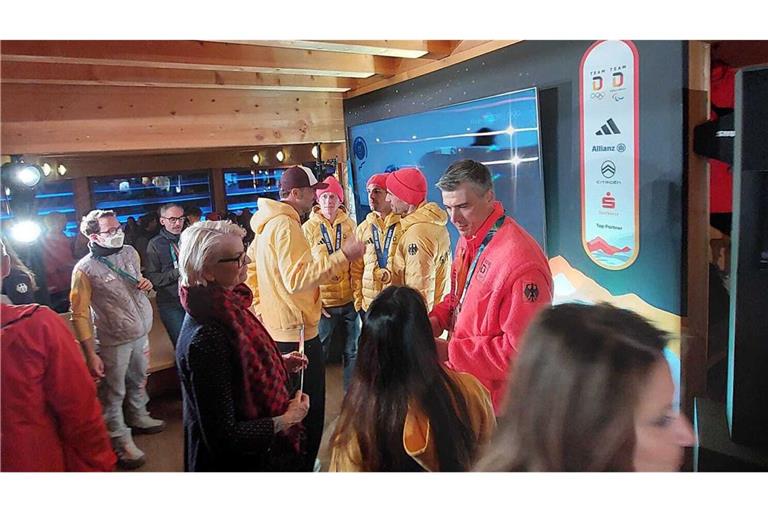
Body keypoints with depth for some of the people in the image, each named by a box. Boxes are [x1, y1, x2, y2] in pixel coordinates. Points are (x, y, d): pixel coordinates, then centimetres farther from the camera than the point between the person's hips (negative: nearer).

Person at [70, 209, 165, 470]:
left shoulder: (130, 252, 1)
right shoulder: (85, 269, -16)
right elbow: (79, 314, -13)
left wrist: (146, 284, -5)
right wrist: (90, 354, -16)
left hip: (141, 333, 6)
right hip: (114, 341, -6)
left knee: (138, 380, 24)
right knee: (114, 393, 6)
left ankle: (139, 417, 45)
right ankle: (120, 439, 22)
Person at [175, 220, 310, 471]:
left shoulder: (225, 307, -5)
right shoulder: (206, 337, -30)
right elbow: (222, 436, -27)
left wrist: (280, 363, -1)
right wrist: (285, 421, -19)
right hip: (238, 461, -8)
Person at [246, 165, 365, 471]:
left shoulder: (267, 225, 14)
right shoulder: (285, 225, -18)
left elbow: (250, 270, 19)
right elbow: (296, 278, -28)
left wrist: (261, 308, 19)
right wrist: (342, 256, -28)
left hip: (276, 330, 11)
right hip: (297, 332, -11)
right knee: (309, 412, 0)